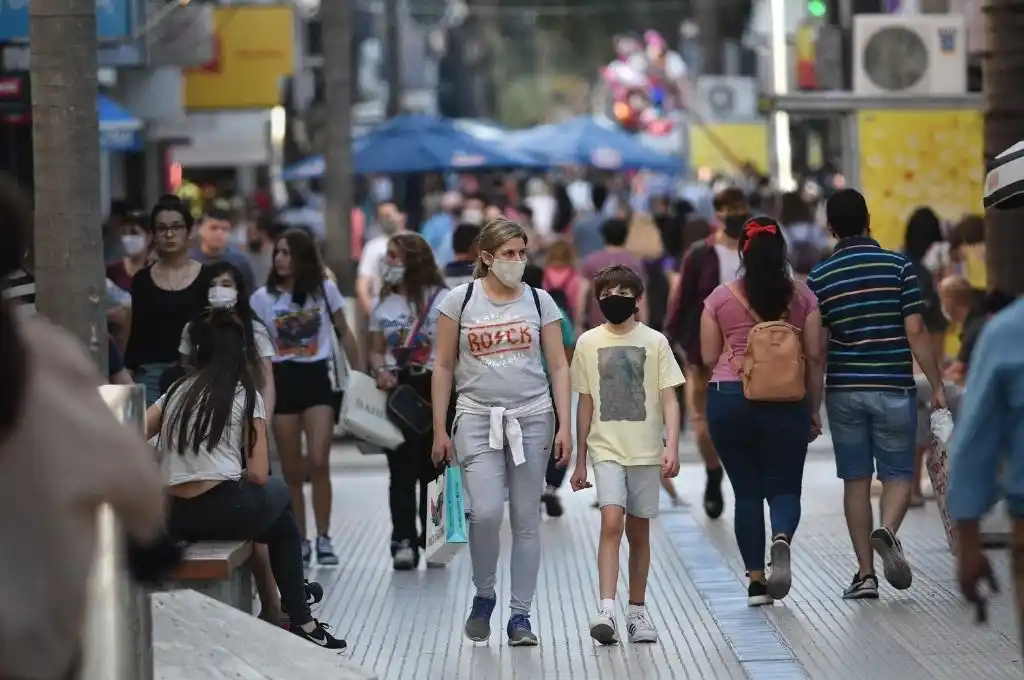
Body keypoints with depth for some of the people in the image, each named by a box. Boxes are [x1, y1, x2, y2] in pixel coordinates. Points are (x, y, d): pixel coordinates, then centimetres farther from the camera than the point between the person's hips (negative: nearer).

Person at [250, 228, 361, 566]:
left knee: (319, 462, -13)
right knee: (291, 470, 4)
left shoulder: (325, 290, 2)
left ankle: (323, 539, -5)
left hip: (317, 378, -1)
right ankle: (299, 541, 12)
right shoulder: (263, 298, 2)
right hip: (282, 381, 1)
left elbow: (344, 333, 10)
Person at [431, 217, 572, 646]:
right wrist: (440, 430, 0)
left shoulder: (539, 301, 6)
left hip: (532, 418, 2)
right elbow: (443, 367, 3)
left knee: (526, 519, 3)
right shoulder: (460, 300, 1)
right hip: (478, 418, -2)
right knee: (486, 512, -16)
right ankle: (483, 596, 9)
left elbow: (558, 367, 6)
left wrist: (564, 426, -3)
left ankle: (520, 615, 10)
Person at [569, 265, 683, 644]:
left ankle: (637, 610, 20)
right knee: (611, 522, -17)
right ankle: (606, 610, -23)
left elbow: (669, 400, -1)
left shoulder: (654, 342, 1)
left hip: (646, 451, 0)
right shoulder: (588, 343, 5)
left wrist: (671, 447, -13)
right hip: (606, 450, 0)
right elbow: (585, 404, 10)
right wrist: (580, 461, 12)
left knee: (639, 530, 8)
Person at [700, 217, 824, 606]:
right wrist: (813, 409, 11)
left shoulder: (721, 298, 1)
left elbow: (709, 358, 3)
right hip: (787, 402, 0)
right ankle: (781, 539, -26)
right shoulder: (802, 296, 2)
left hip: (729, 398, 0)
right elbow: (815, 357, 3)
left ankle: (756, 580, 6)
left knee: (747, 491, 9)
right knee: (784, 487, 7)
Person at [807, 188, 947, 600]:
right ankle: (887, 532, -21)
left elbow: (817, 347, -1)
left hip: (844, 390, 2)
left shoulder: (819, 277, -1)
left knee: (856, 480, 8)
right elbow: (915, 332, -8)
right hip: (893, 388, -1)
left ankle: (865, 574, 6)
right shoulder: (898, 265, -5)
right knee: (899, 474, 9)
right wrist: (937, 385, -1)